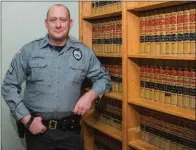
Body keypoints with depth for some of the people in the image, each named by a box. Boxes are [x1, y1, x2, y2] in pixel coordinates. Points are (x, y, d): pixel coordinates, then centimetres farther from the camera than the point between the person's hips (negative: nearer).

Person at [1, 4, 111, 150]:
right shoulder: (29, 51, -4)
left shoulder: (84, 52, 0)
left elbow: (104, 78, 8)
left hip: (71, 130, 1)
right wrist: (27, 120, -9)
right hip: (38, 129, -1)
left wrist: (90, 95, -11)